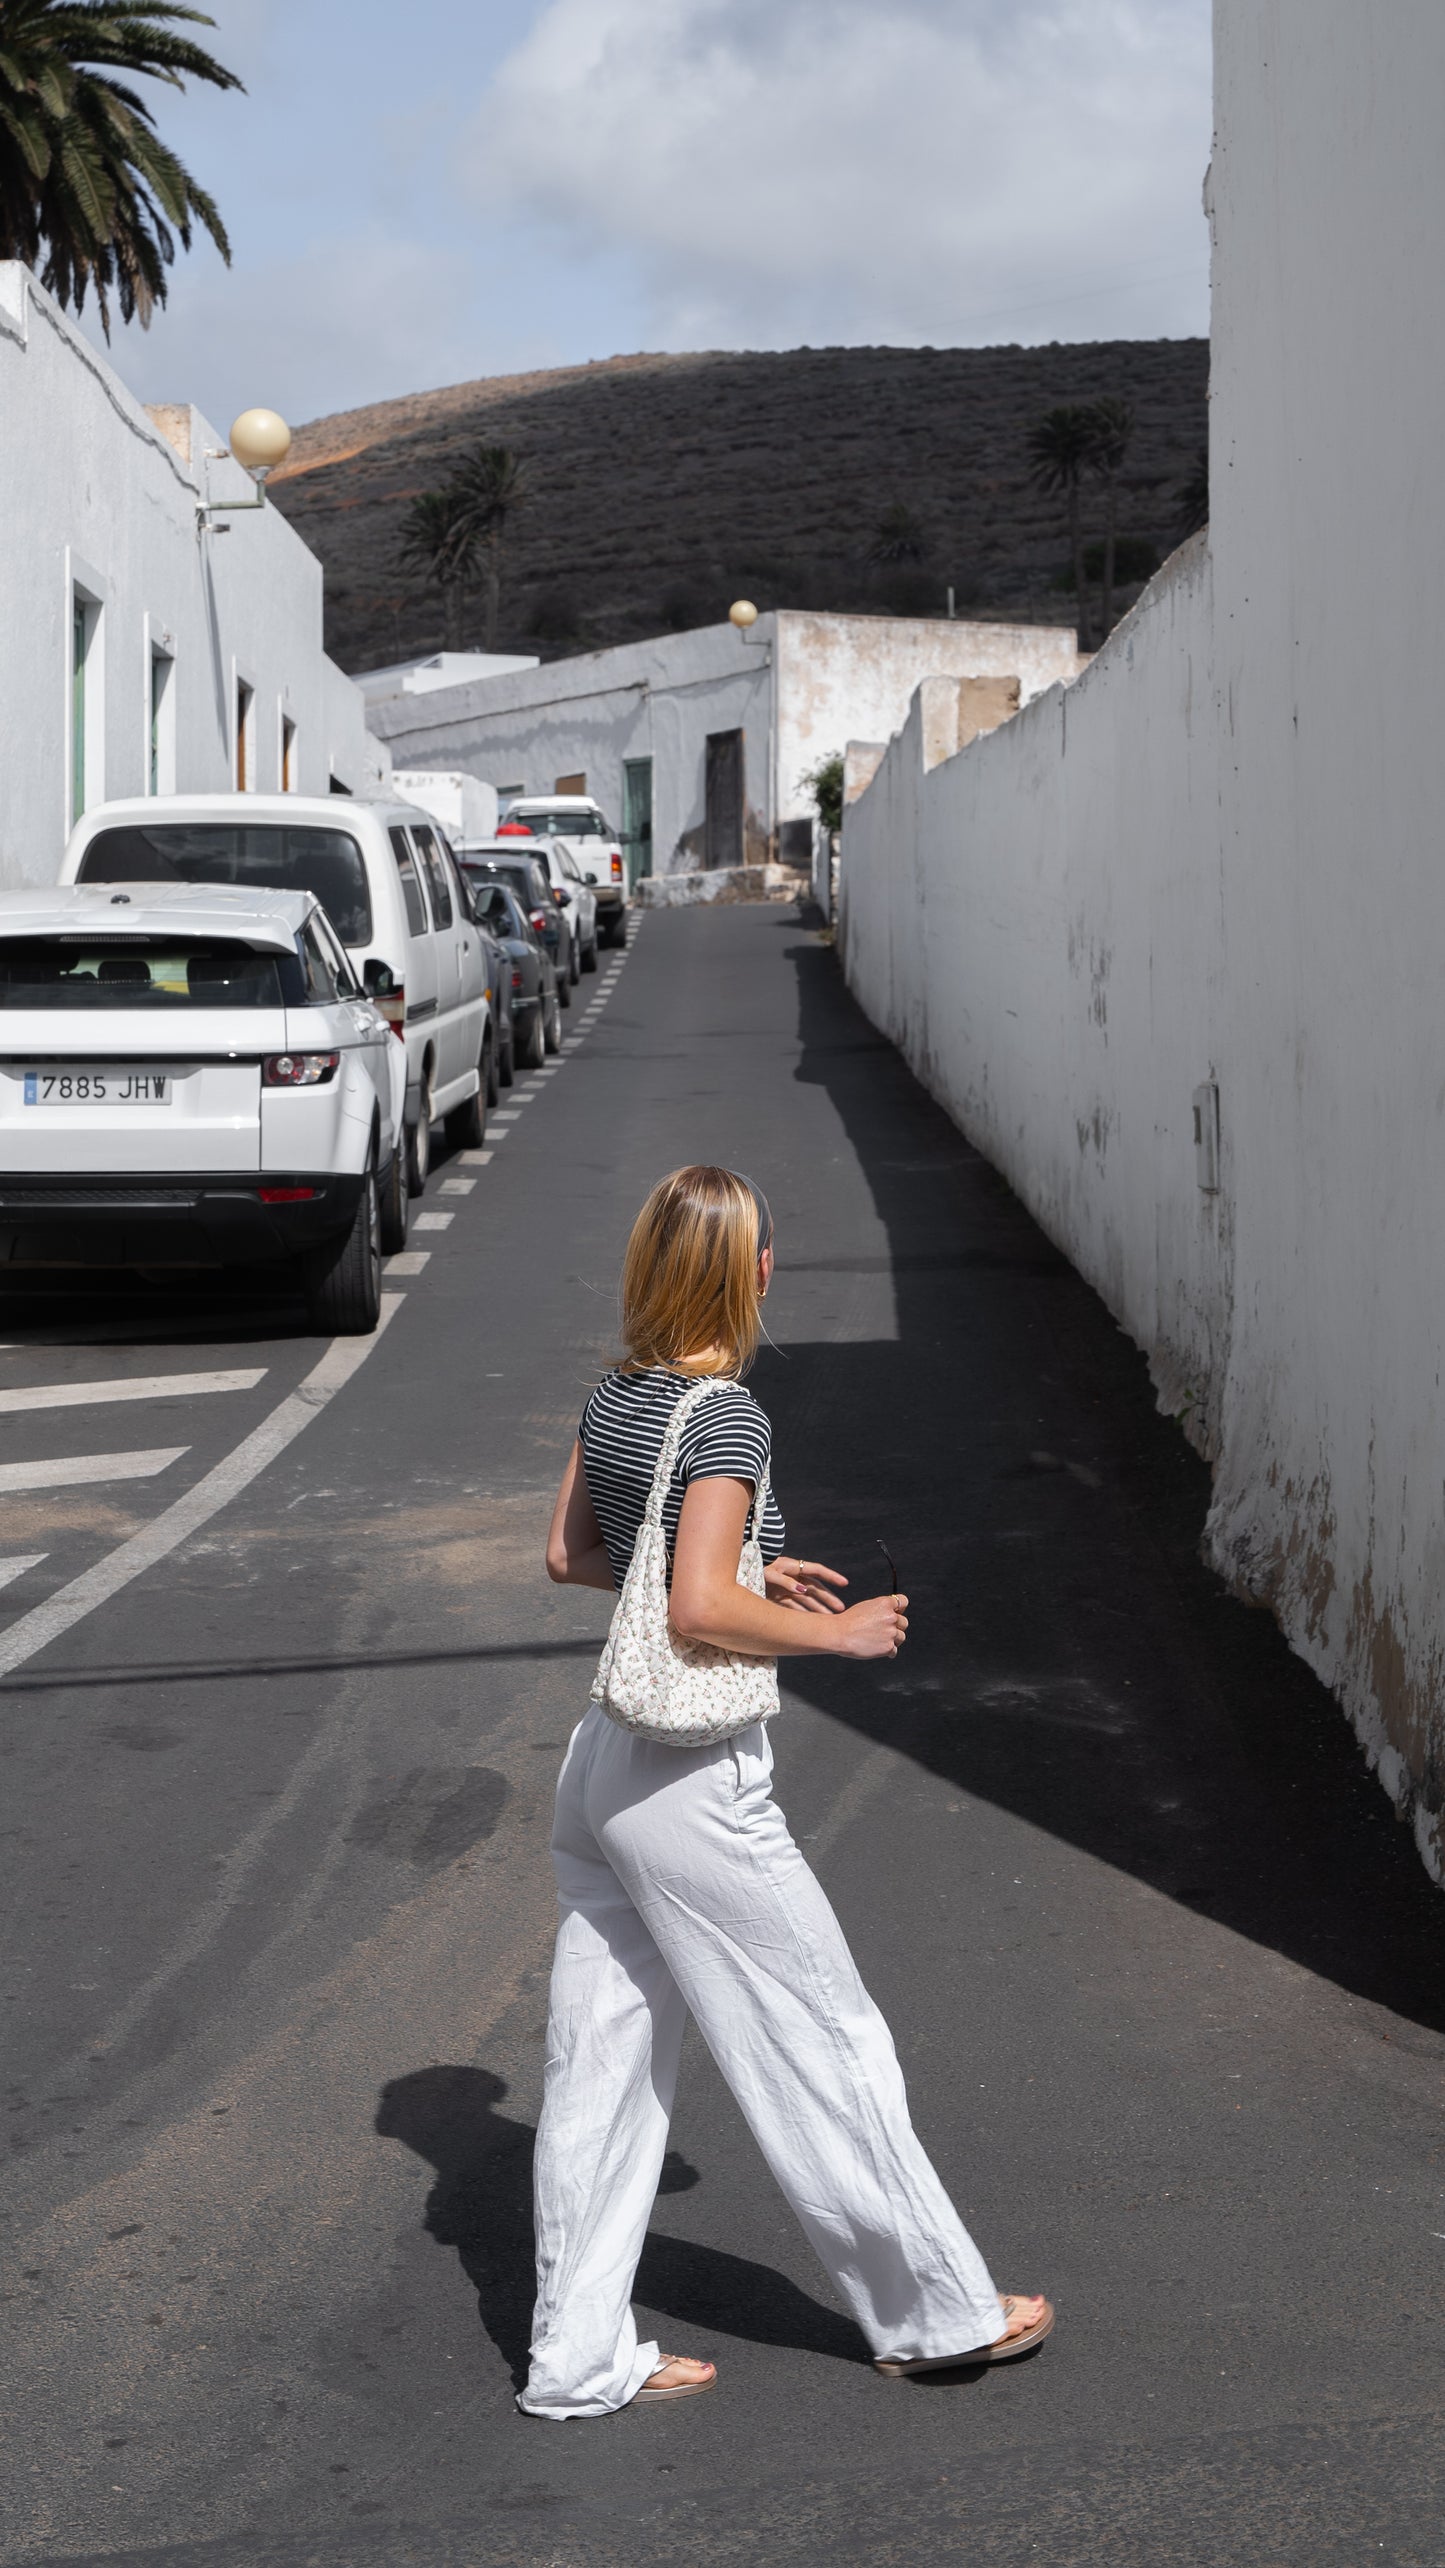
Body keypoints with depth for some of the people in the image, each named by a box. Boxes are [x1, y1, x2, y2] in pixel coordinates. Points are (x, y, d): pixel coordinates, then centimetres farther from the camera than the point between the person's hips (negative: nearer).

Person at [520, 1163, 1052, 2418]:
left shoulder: (615, 1401, 5)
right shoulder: (726, 1414, -19)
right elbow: (701, 1609, -25)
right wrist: (842, 1632, -11)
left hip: (602, 1759, 8)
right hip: (695, 1780, -8)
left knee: (604, 2062, 13)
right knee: (827, 2045, 7)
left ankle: (580, 2356, 20)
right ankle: (937, 2311, 22)